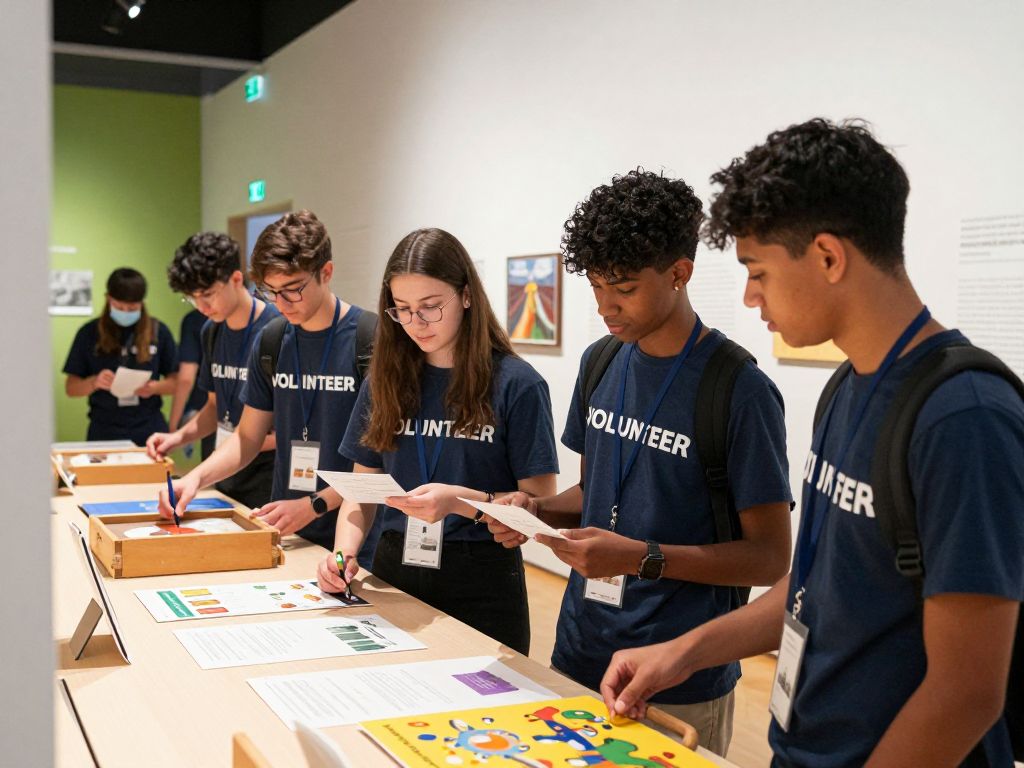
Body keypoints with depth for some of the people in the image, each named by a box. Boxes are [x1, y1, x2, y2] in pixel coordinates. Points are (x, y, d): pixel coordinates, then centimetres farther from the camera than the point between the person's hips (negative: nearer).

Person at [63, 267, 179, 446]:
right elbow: (71, 387, 4)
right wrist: (94, 383, -16)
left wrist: (155, 387, -14)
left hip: (149, 432, 0)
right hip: (104, 433, 0)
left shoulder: (158, 331, 3)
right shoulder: (90, 333, 3)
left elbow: (177, 381, 6)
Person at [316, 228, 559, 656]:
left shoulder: (515, 384, -9)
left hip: (481, 584, -4)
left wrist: (461, 501, -25)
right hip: (393, 571, 4)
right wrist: (344, 551, -10)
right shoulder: (386, 380, 5)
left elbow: (540, 503, -10)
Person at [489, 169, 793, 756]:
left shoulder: (739, 390, -16)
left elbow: (770, 557, -14)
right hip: (578, 654, 6)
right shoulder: (600, 363, 4)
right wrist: (536, 510, -4)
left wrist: (642, 557, -25)